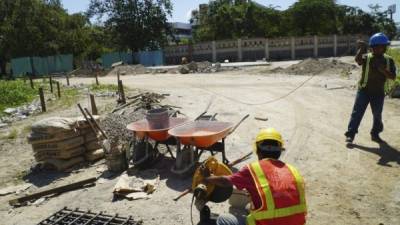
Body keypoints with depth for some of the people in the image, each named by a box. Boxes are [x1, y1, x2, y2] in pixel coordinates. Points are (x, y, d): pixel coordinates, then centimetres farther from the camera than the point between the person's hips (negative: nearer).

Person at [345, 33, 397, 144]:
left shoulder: (388, 60, 2)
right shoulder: (366, 57, -5)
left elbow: (393, 77, -3)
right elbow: (358, 60, -28)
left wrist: (383, 70, -19)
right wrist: (361, 49, -39)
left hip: (378, 93, 3)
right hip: (364, 90, -3)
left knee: (377, 115, 14)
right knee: (357, 112, -5)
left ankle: (375, 134, 30)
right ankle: (350, 134, -2)